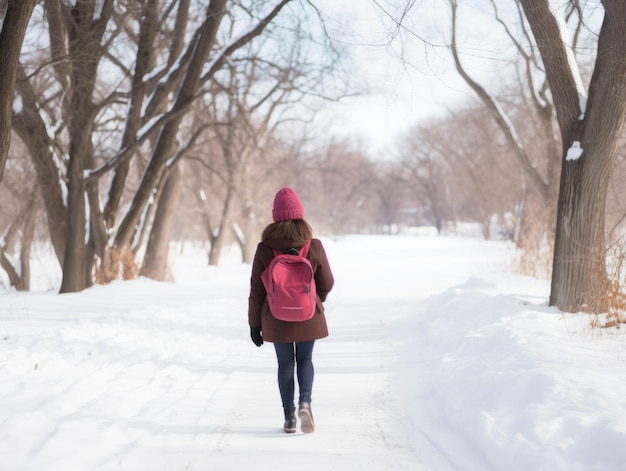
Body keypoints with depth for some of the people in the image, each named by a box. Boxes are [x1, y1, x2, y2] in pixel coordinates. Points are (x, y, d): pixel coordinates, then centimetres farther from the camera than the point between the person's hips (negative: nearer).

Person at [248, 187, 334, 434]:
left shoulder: (264, 249, -10)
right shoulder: (314, 246, -9)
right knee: (305, 360, 17)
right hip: (308, 317, 0)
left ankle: (289, 416, 12)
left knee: (285, 364, 14)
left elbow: (257, 290, -6)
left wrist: (255, 323, 4)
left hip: (276, 319, 0)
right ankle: (305, 401, -7)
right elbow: (326, 283, 1)